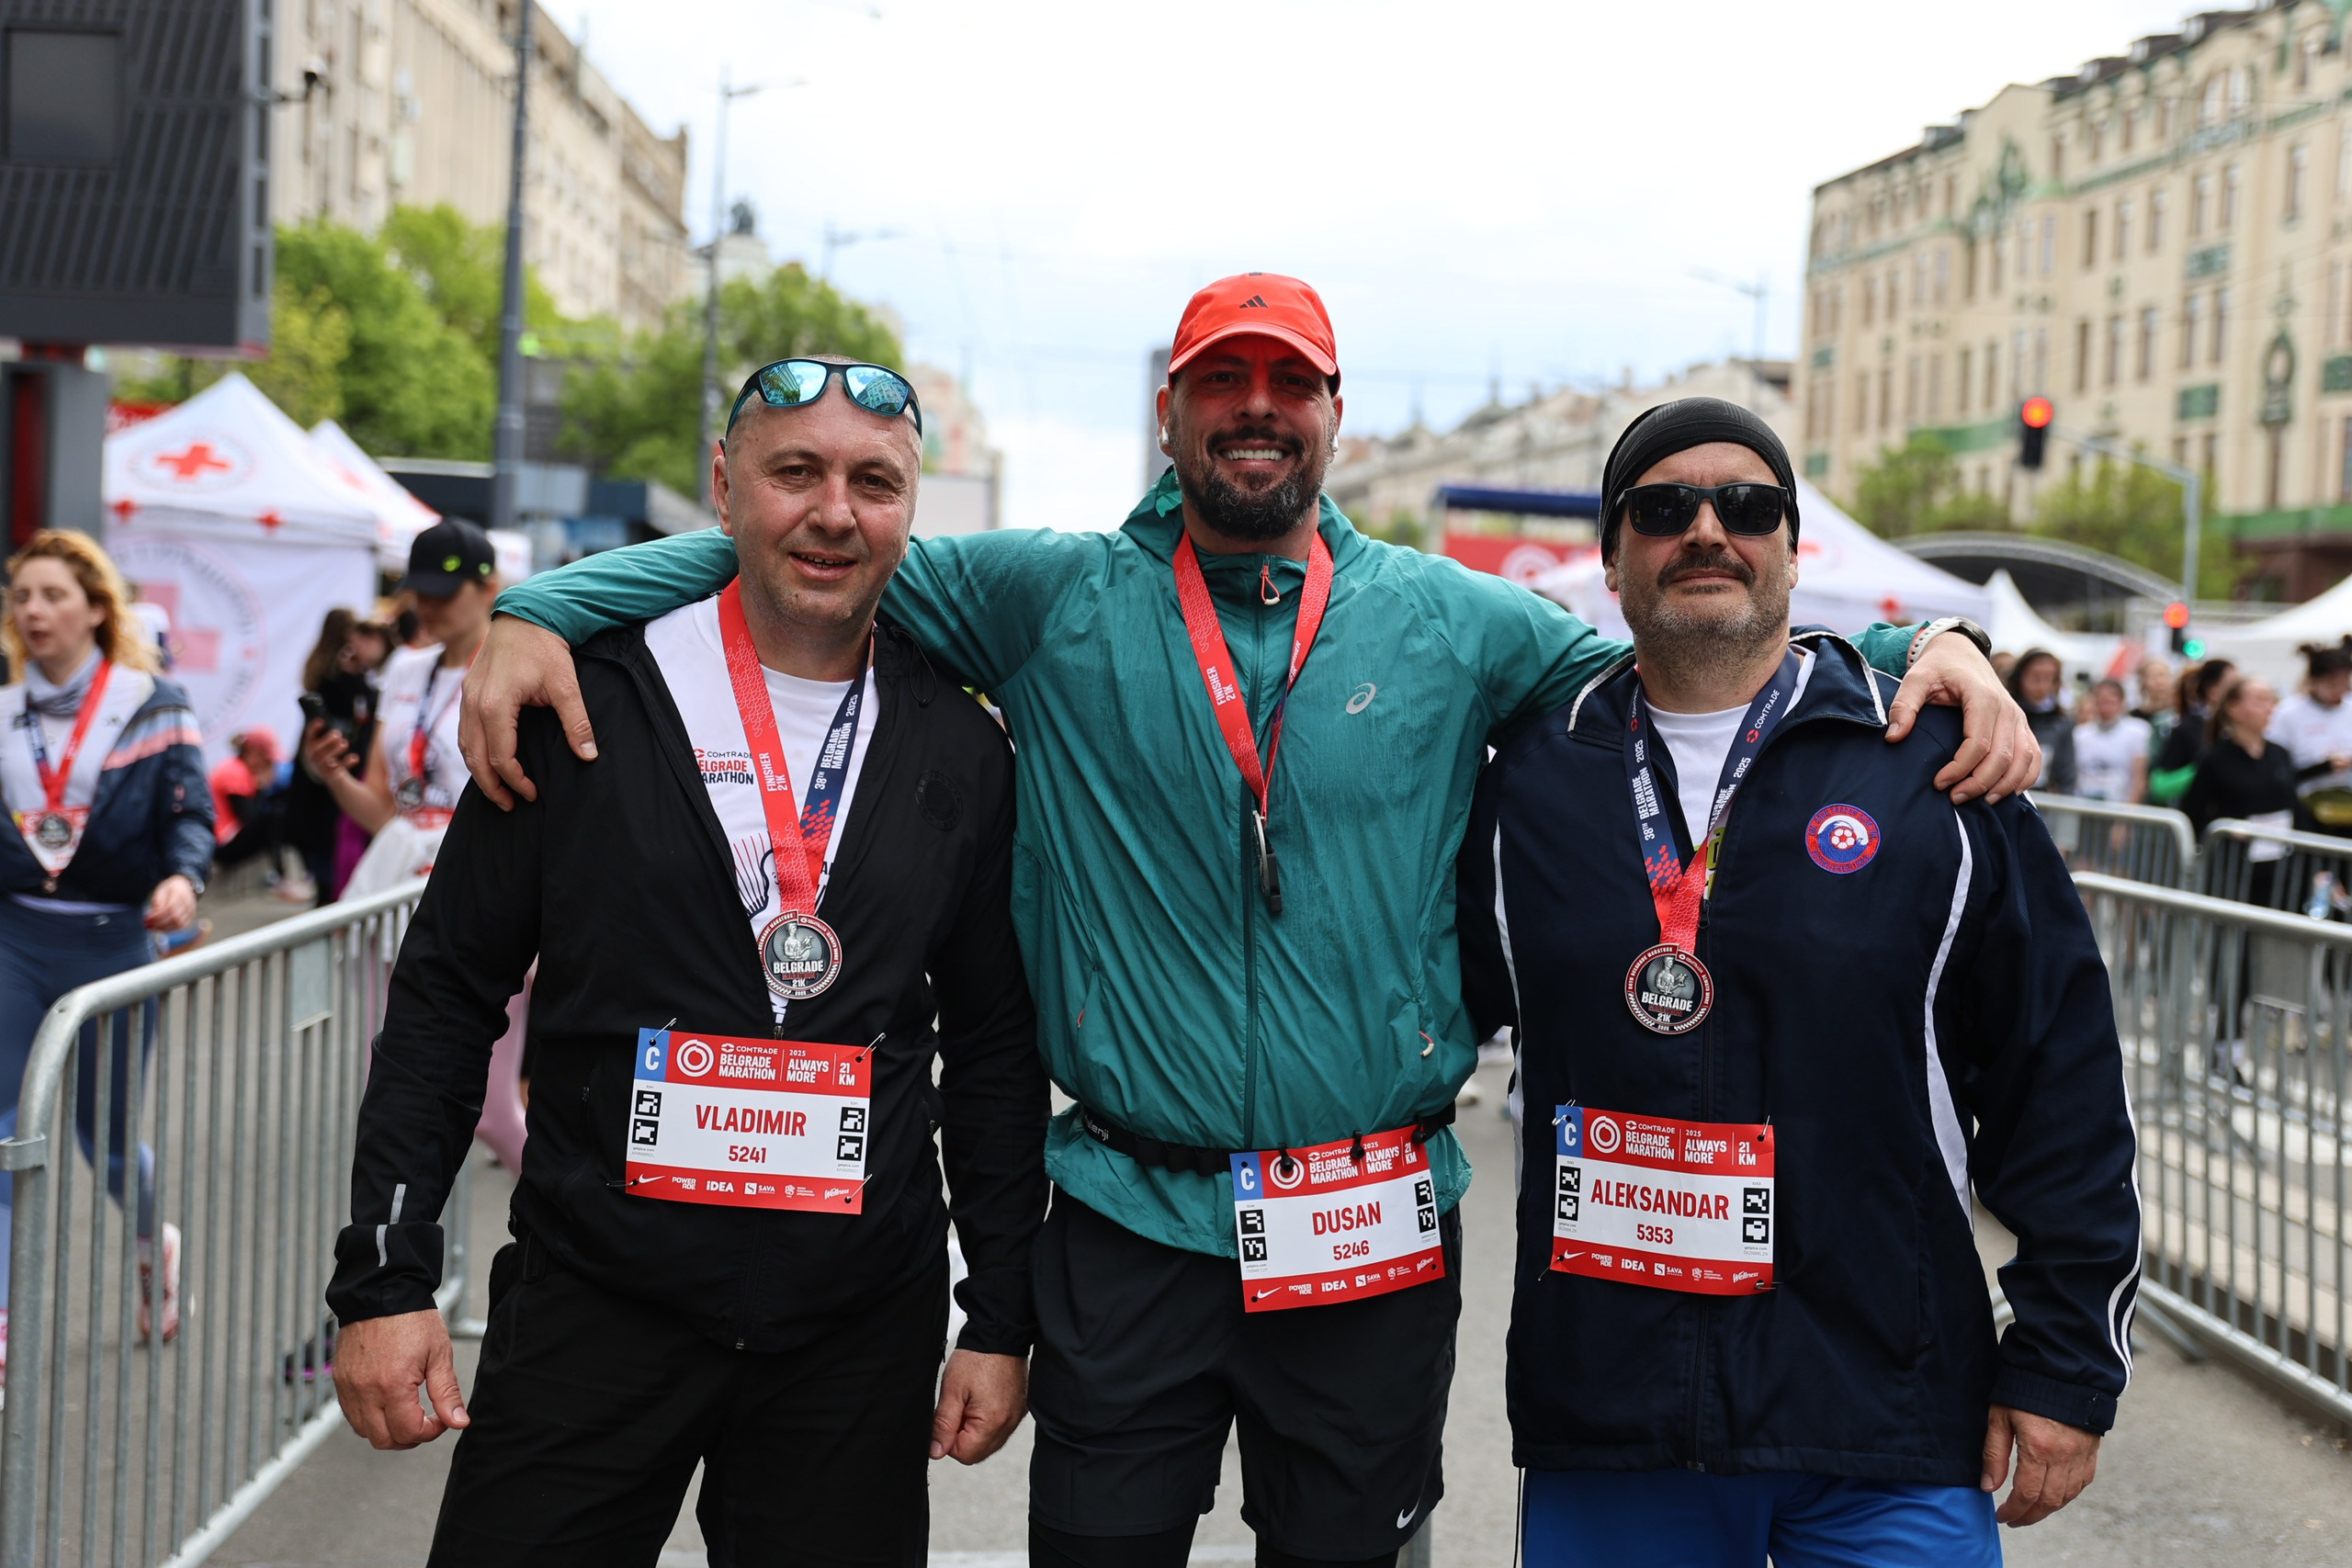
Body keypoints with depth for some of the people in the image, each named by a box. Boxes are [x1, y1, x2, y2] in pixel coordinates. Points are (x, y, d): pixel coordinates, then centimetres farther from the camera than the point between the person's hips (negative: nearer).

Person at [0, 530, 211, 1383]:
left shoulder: (154, 708, -1)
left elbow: (189, 811, -7)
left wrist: (182, 877, -27)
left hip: (111, 941, -2)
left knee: (104, 1133, 10)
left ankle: (156, 1243, 42)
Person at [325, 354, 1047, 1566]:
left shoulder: (961, 754, 4)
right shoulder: (591, 700, -2)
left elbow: (995, 1051, 9)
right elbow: (447, 995, 0)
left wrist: (1000, 1321, 7)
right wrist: (385, 1278, -5)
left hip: (860, 1332, 2)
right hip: (592, 1308, -1)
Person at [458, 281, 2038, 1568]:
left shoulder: (1451, 623, 4)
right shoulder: (1054, 602, 1)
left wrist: (1927, 644, -5)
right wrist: (542, 610, -9)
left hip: (1376, 1233, 1)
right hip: (1134, 1218, -1)